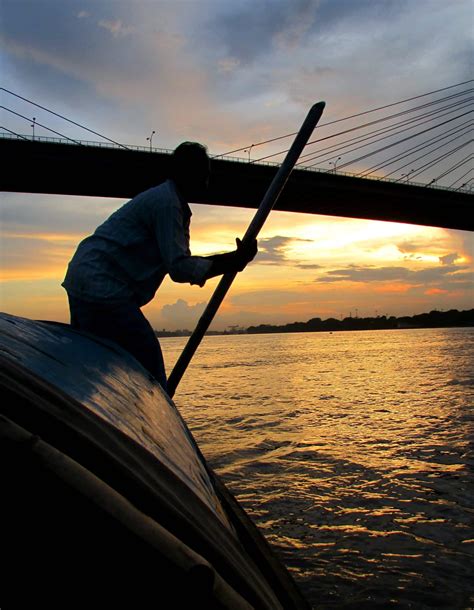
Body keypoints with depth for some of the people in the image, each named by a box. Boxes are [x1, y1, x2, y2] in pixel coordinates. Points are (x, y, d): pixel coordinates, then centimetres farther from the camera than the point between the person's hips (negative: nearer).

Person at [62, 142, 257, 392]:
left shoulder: (171, 202, 19)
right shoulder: (167, 202, -12)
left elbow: (180, 261, 15)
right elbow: (180, 269, -18)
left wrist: (232, 259, 8)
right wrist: (232, 263, -10)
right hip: (103, 289, -11)